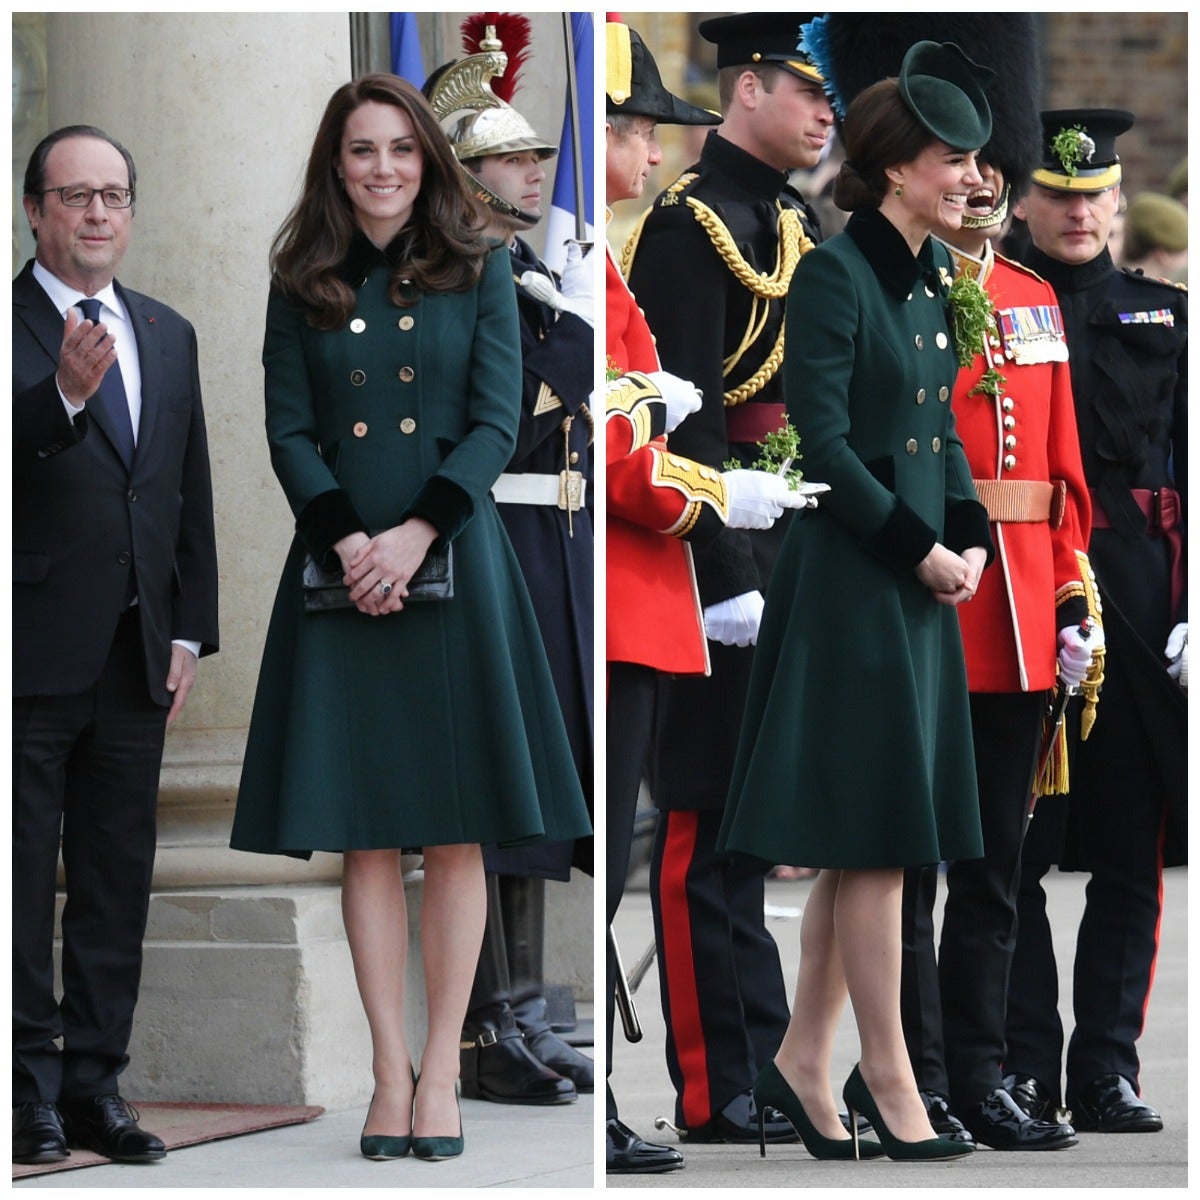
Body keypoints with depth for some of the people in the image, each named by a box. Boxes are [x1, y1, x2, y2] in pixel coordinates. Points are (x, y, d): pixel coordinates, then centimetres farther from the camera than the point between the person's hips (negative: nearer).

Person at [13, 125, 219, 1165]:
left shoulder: (169, 336, 14)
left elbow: (191, 494, 16)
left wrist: (189, 634, 10)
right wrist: (64, 394, -37)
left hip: (137, 656, 6)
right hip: (34, 657, -6)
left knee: (119, 887, 9)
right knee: (24, 887, 0)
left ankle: (95, 1086, 16)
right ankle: (30, 1091, 5)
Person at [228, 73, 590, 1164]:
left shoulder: (479, 272, 5)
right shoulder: (303, 285, 8)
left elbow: (498, 422, -2)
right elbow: (289, 431, 4)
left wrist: (416, 533, -14)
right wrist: (346, 540, -12)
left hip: (452, 563, -1)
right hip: (341, 570, 1)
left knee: (456, 833, -2)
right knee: (366, 835, 0)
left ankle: (442, 1067, 3)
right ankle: (392, 1069, 4)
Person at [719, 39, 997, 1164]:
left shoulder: (932, 272, 12)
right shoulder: (833, 273, -14)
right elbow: (823, 440, -17)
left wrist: (971, 538, 4)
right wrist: (920, 552, -14)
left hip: (919, 581, 9)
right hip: (850, 577, -9)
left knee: (865, 842, 10)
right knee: (877, 831, -4)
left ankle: (801, 1062, 16)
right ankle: (886, 1080, 2)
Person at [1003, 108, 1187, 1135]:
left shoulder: (1163, 315, 14)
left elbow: (1188, 467, 11)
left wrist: (1191, 608, 1)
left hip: (1138, 601, 3)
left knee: (1130, 847, 3)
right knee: (1011, 846, -2)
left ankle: (1108, 1069, 9)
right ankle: (1025, 1062, 6)